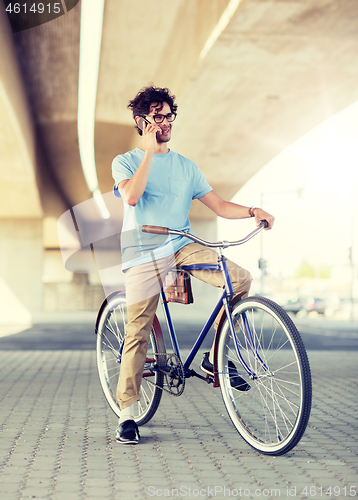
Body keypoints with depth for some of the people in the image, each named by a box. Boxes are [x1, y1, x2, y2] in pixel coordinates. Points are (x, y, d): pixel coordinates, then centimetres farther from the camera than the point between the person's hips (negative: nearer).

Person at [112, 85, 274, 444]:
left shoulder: (185, 166, 15)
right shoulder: (125, 162, 5)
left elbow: (218, 205, 9)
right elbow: (132, 196, -17)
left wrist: (252, 211, -9)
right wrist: (150, 150, -12)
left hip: (182, 246, 3)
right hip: (143, 253, -3)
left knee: (240, 279, -18)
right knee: (138, 333, -7)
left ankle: (214, 357, -1)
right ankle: (127, 414, 7)